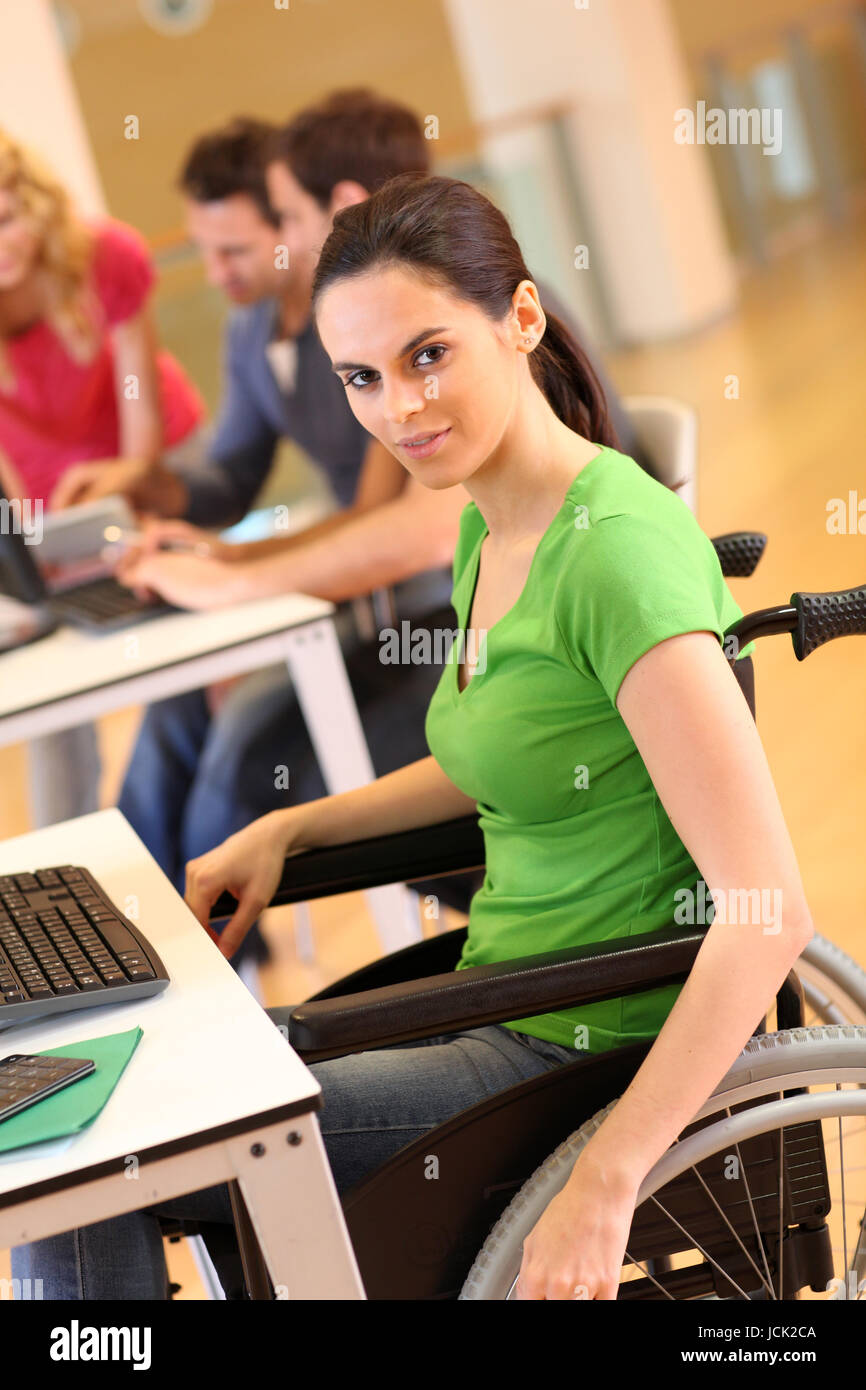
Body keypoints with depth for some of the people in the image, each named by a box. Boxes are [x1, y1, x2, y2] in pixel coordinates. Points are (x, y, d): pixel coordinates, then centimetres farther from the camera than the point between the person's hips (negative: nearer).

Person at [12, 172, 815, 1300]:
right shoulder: (492, 528, 4)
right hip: (498, 1003, 9)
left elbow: (769, 911, -28)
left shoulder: (617, 549, -24)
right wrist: (289, 829, 14)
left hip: (579, 1059, -9)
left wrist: (603, 1186, -28)